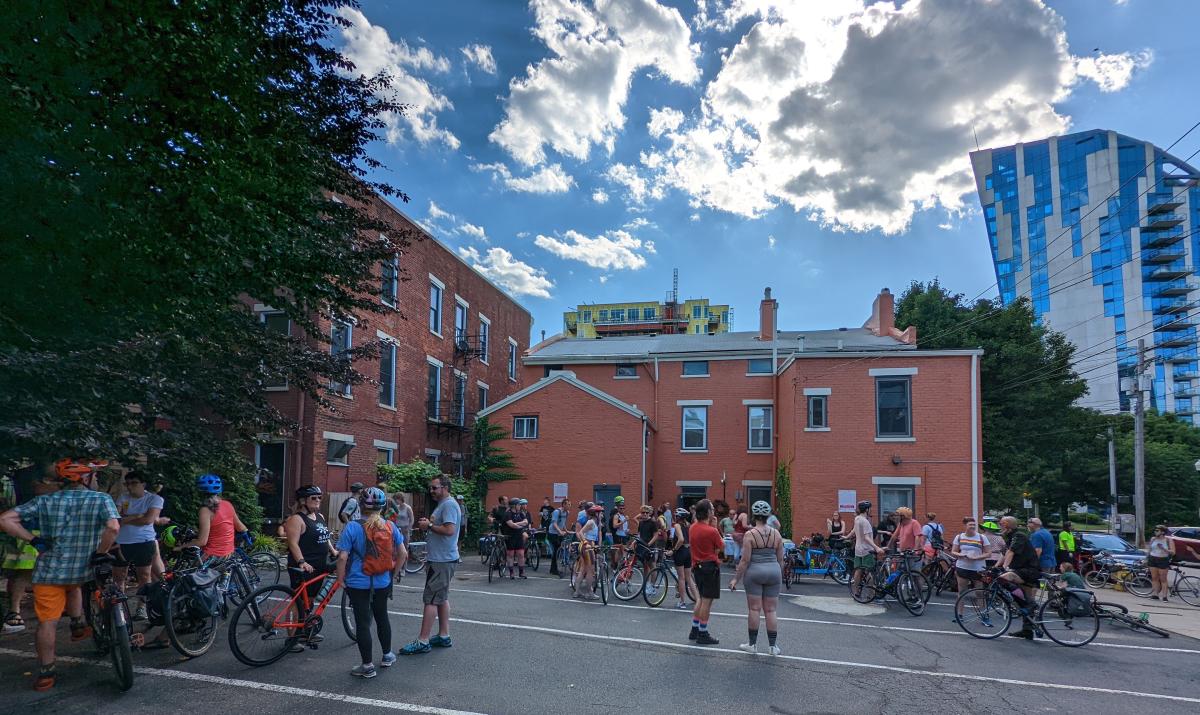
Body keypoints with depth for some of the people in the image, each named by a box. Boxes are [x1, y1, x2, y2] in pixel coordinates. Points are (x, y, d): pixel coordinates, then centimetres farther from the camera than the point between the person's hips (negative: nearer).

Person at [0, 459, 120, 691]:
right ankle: (78, 626, 34)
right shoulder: (101, 499, -9)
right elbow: (113, 527, -26)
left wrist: (33, 540, -1)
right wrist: (99, 555, -12)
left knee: (47, 623, 6)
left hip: (48, 570, 0)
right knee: (72, 585, 35)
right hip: (82, 570, 0)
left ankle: (46, 674, 10)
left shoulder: (44, 501, 2)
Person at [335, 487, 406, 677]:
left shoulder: (352, 527, -14)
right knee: (382, 617, 21)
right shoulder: (390, 526, -3)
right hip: (382, 583, 4)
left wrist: (341, 579, -3)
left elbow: (342, 557, -16)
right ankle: (387, 656, 35)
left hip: (359, 583, -4)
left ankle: (367, 665, 12)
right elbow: (402, 553, 0)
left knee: (363, 622, 4)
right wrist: (393, 574, 13)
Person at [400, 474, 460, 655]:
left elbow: (449, 530, -27)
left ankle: (423, 641, -3)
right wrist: (428, 524, 5)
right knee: (442, 598, 15)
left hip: (442, 561, -11)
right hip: (441, 559, 11)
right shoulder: (442, 504, 17)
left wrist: (429, 526, -16)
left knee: (431, 599, -7)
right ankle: (444, 636, 23)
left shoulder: (449, 505, -16)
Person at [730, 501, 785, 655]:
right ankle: (772, 646, 12)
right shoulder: (776, 533, 3)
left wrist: (736, 579, -4)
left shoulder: (750, 534, -8)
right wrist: (780, 577, 20)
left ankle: (752, 644, 12)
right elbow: (780, 559, 7)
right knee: (770, 610, 9)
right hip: (774, 571, 3)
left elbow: (745, 560, -10)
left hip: (754, 572, -3)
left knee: (754, 609, 5)